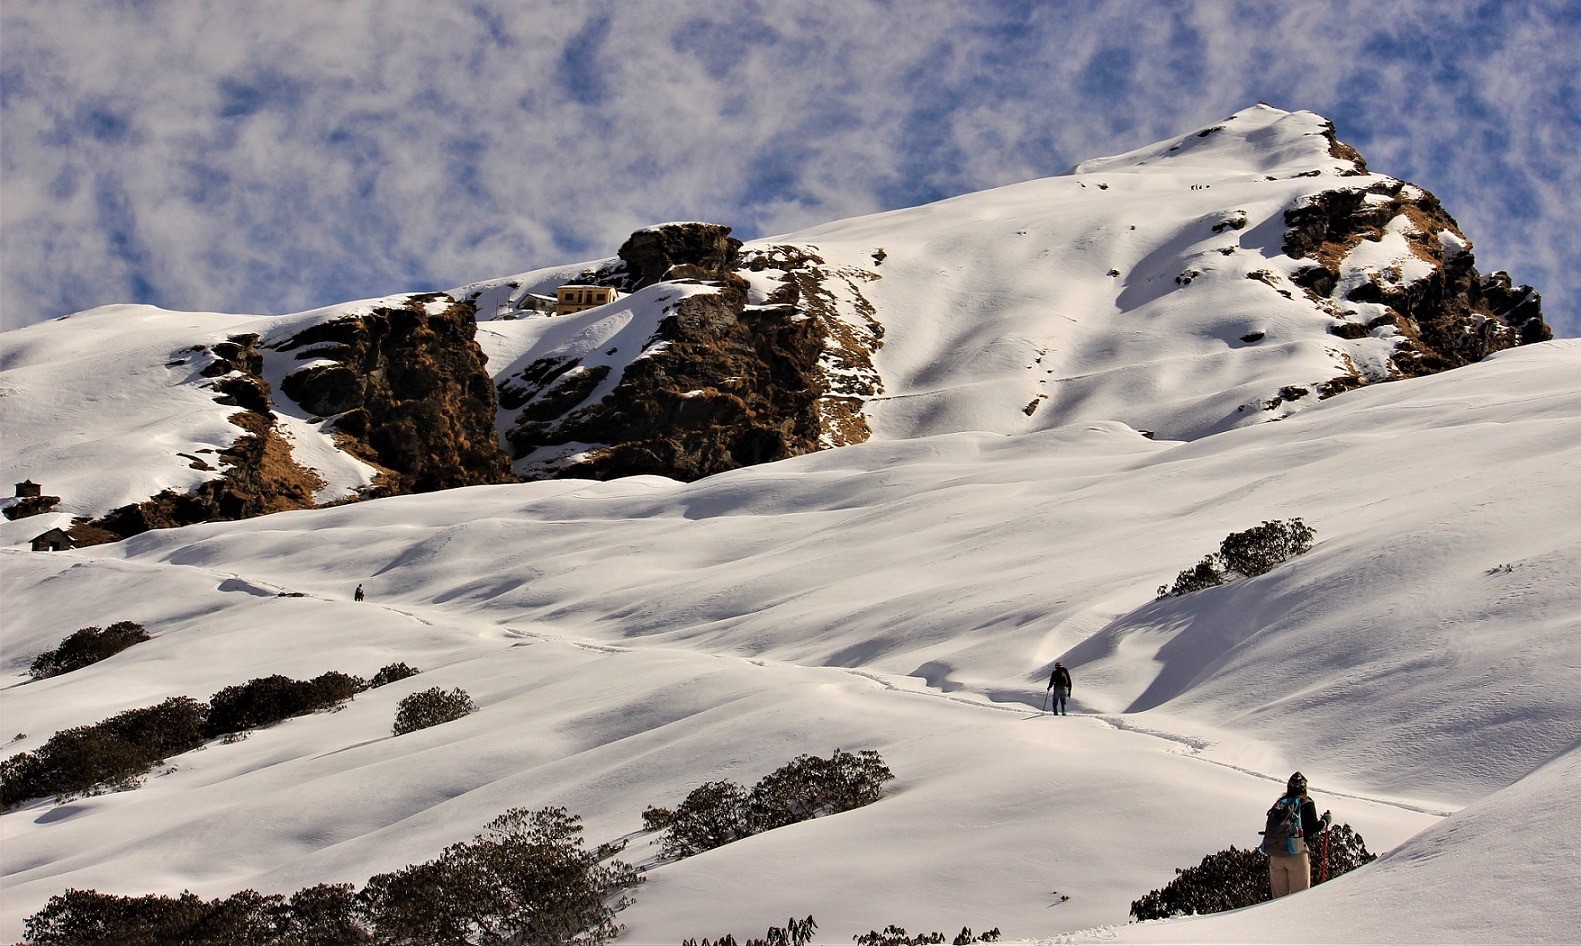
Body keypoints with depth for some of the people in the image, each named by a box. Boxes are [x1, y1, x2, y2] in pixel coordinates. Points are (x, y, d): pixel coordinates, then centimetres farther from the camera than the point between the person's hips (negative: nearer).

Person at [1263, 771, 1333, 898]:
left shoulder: (1279, 803, 13)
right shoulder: (1306, 804, -2)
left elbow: (1271, 828, 13)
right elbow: (1312, 829, -7)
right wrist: (1325, 821, 9)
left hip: (1275, 855, 4)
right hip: (1296, 854, -4)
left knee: (1279, 896, 10)